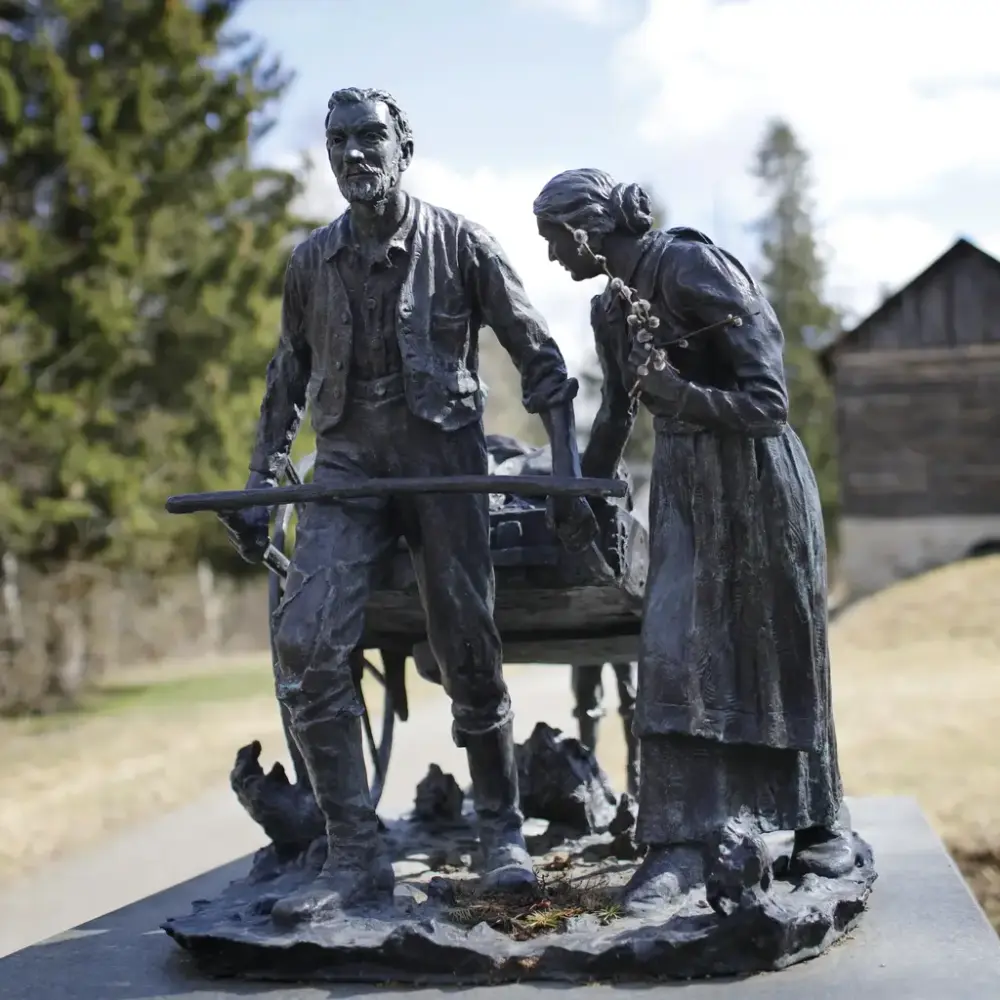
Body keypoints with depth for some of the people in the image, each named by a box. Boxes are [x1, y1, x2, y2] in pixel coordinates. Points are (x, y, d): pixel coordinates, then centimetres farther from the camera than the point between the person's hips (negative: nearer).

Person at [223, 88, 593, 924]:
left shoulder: (459, 244, 0)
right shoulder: (311, 262, 10)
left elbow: (539, 359, 1)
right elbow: (287, 382, 18)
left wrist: (568, 472, -6)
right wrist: (260, 489, 12)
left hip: (442, 461, -2)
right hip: (346, 468, 3)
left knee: (468, 654, 1)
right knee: (306, 647, -14)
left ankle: (503, 834, 21)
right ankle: (355, 856, -6)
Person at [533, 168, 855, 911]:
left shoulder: (694, 267, -15)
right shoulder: (610, 309, 7)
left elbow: (769, 402, -18)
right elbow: (617, 413, 22)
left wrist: (681, 394, -30)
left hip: (756, 475, -6)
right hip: (682, 482, 6)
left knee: (781, 652, 4)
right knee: (672, 649, -5)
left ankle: (823, 822, 22)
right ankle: (681, 841, -2)